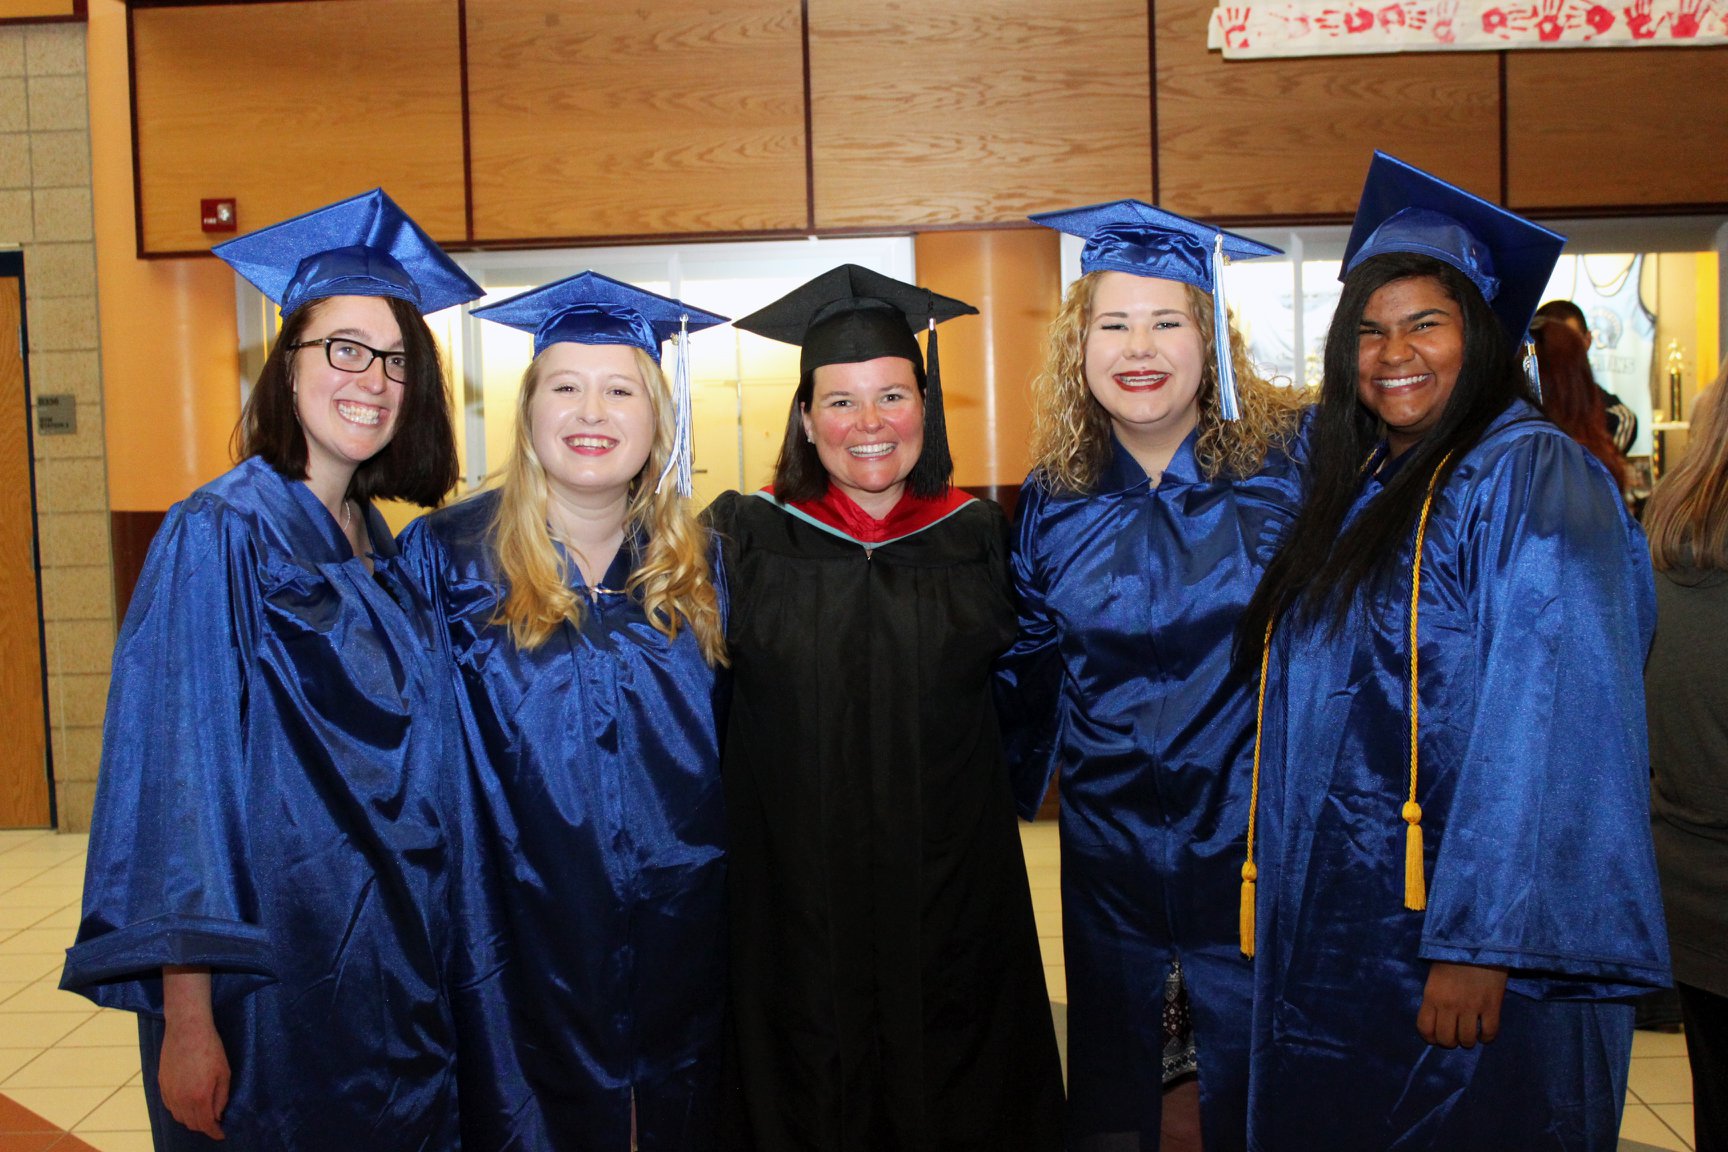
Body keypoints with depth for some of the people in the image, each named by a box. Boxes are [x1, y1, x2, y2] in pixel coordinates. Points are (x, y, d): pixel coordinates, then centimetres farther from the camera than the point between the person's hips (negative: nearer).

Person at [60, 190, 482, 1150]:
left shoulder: (390, 553, 6)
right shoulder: (219, 538, -15)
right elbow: (177, 774, -19)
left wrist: (435, 953, 9)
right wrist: (184, 1017, -21)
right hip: (271, 981, -7)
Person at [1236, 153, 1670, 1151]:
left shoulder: (1533, 478, -13)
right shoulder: (1361, 489, 10)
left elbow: (1550, 732, -21)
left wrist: (1482, 945, -25)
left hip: (1463, 942, -7)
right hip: (1337, 936, 7)